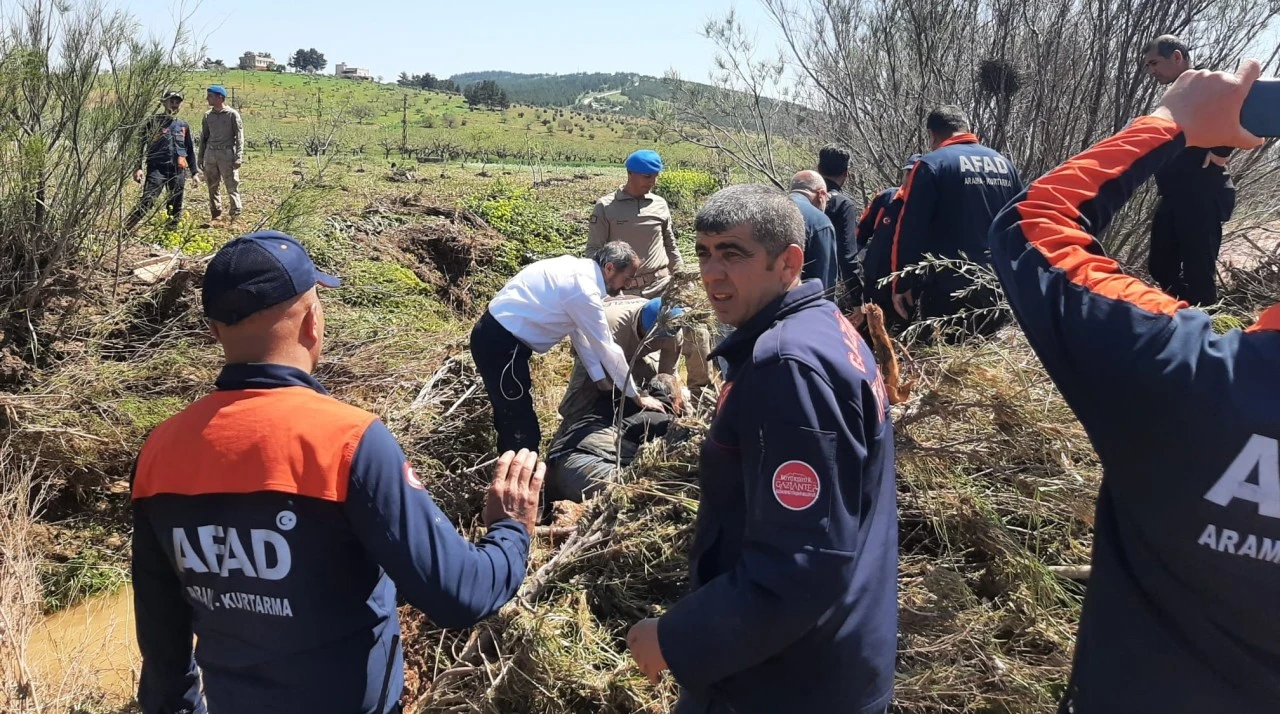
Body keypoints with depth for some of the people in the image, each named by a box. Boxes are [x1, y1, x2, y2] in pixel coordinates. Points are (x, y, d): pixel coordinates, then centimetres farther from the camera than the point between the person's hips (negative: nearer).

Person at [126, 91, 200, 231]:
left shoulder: (184, 126, 13)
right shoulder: (154, 122, 1)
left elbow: (190, 151, 19)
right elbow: (141, 144, 0)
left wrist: (195, 172, 14)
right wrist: (139, 168, -9)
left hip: (178, 171, 4)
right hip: (157, 169, -4)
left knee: (176, 204, 7)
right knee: (147, 201, -15)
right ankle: (125, 230, -13)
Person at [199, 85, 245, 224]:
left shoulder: (232, 114, -2)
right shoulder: (208, 115, 12)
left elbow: (239, 137, -4)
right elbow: (203, 137, 19)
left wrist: (238, 157, -12)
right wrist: (201, 157, 15)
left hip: (227, 154, -5)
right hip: (210, 154, 5)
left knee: (232, 186, -6)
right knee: (212, 186, 8)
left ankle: (236, 214, -2)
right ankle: (216, 215, 16)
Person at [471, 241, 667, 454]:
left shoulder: (579, 271, 9)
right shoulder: (584, 289, -21)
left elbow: (578, 331, 13)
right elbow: (607, 349, -14)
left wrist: (602, 381, 12)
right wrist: (637, 396, -3)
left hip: (498, 334, 10)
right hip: (499, 343, -10)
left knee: (512, 420, 23)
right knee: (523, 431, -5)